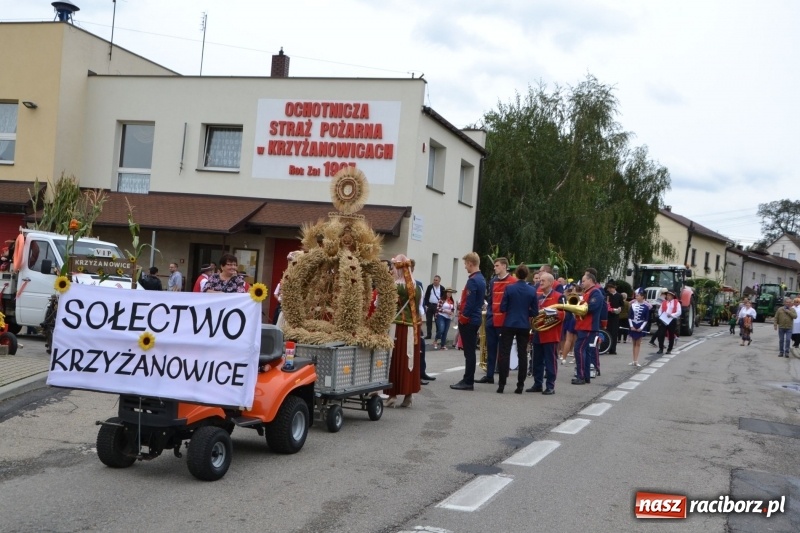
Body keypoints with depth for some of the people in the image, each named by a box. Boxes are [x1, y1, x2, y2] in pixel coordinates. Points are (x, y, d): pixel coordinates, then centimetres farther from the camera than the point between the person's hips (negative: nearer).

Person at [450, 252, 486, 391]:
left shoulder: (472, 280, -18)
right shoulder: (481, 279, 13)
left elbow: (469, 302, -23)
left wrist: (463, 317, -13)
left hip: (468, 320, -10)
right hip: (476, 319, 10)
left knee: (468, 352, -5)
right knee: (470, 351, 13)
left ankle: (468, 382, -2)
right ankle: (468, 380, 18)